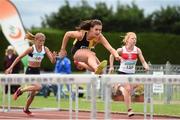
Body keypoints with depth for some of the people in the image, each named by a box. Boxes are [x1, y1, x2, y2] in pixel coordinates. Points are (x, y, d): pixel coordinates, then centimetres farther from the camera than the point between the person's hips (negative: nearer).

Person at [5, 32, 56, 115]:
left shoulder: (45, 49, -4)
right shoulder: (31, 49, -17)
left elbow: (52, 61, -6)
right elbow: (19, 57, -12)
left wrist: (54, 57, -30)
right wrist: (11, 67, -14)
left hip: (37, 71, 6)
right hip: (30, 71, -6)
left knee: (33, 93, 13)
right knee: (38, 87, -28)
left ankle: (26, 109, 35)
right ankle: (20, 90, -7)